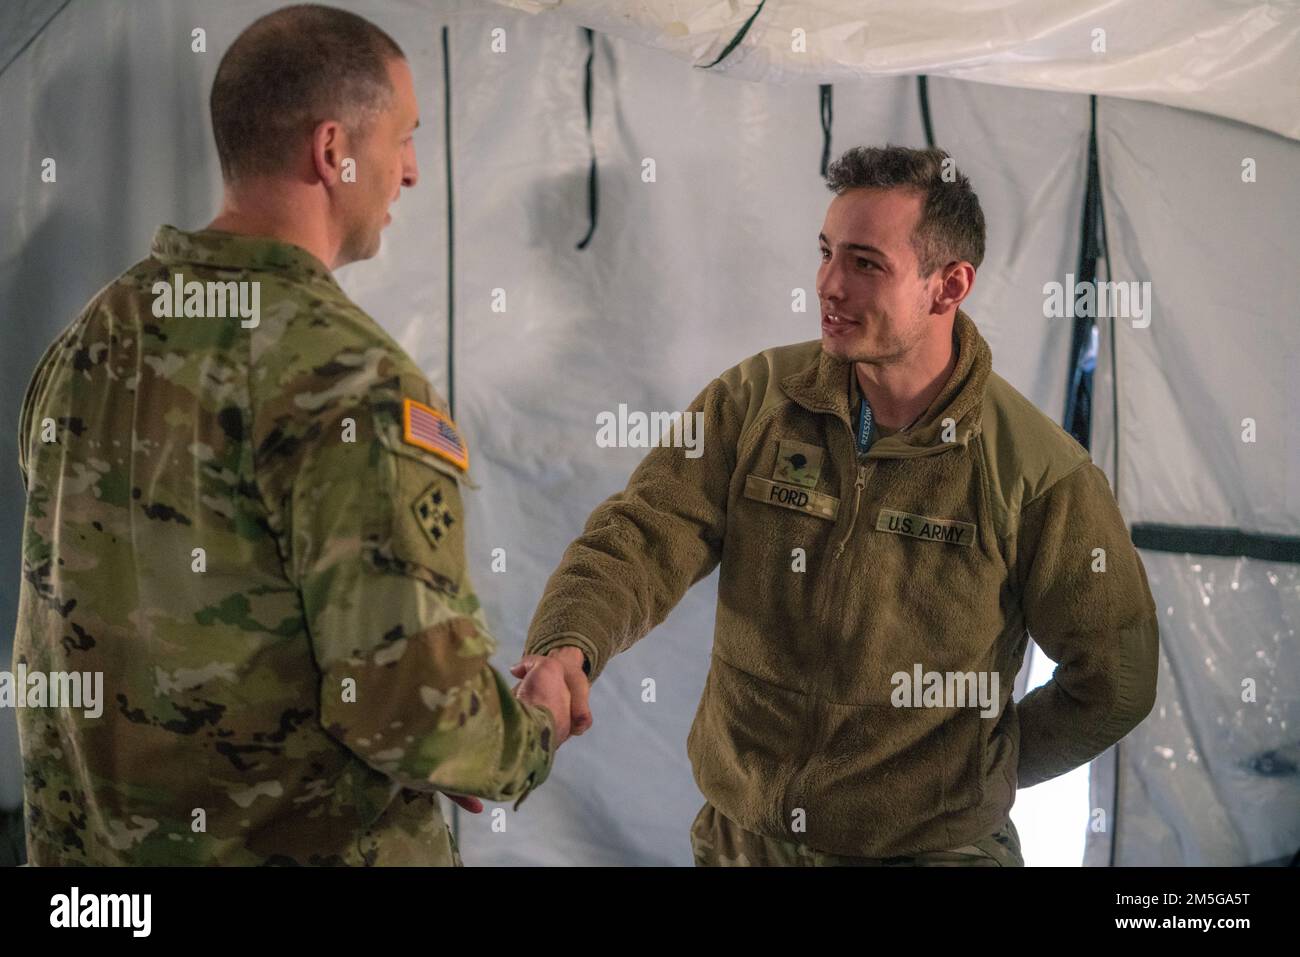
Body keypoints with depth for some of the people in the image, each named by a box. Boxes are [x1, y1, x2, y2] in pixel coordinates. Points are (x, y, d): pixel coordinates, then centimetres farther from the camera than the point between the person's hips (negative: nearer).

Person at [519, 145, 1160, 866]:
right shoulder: (755, 399, -6)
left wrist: (978, 773, 1)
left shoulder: (1040, 472, -14)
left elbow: (1113, 680, -6)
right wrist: (565, 650, -33)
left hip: (931, 848, -3)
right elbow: (641, 541, -14)